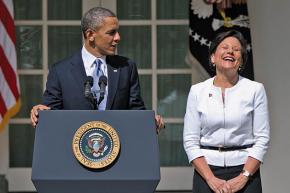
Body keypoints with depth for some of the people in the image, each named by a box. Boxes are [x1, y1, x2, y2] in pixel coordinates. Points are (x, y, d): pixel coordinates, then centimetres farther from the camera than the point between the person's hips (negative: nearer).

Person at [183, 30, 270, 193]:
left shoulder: (255, 90, 1)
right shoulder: (197, 91, 3)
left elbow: (262, 138, -2)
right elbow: (190, 140, 0)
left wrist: (243, 178, -11)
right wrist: (211, 179, -10)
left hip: (245, 169, -1)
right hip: (206, 169, 1)